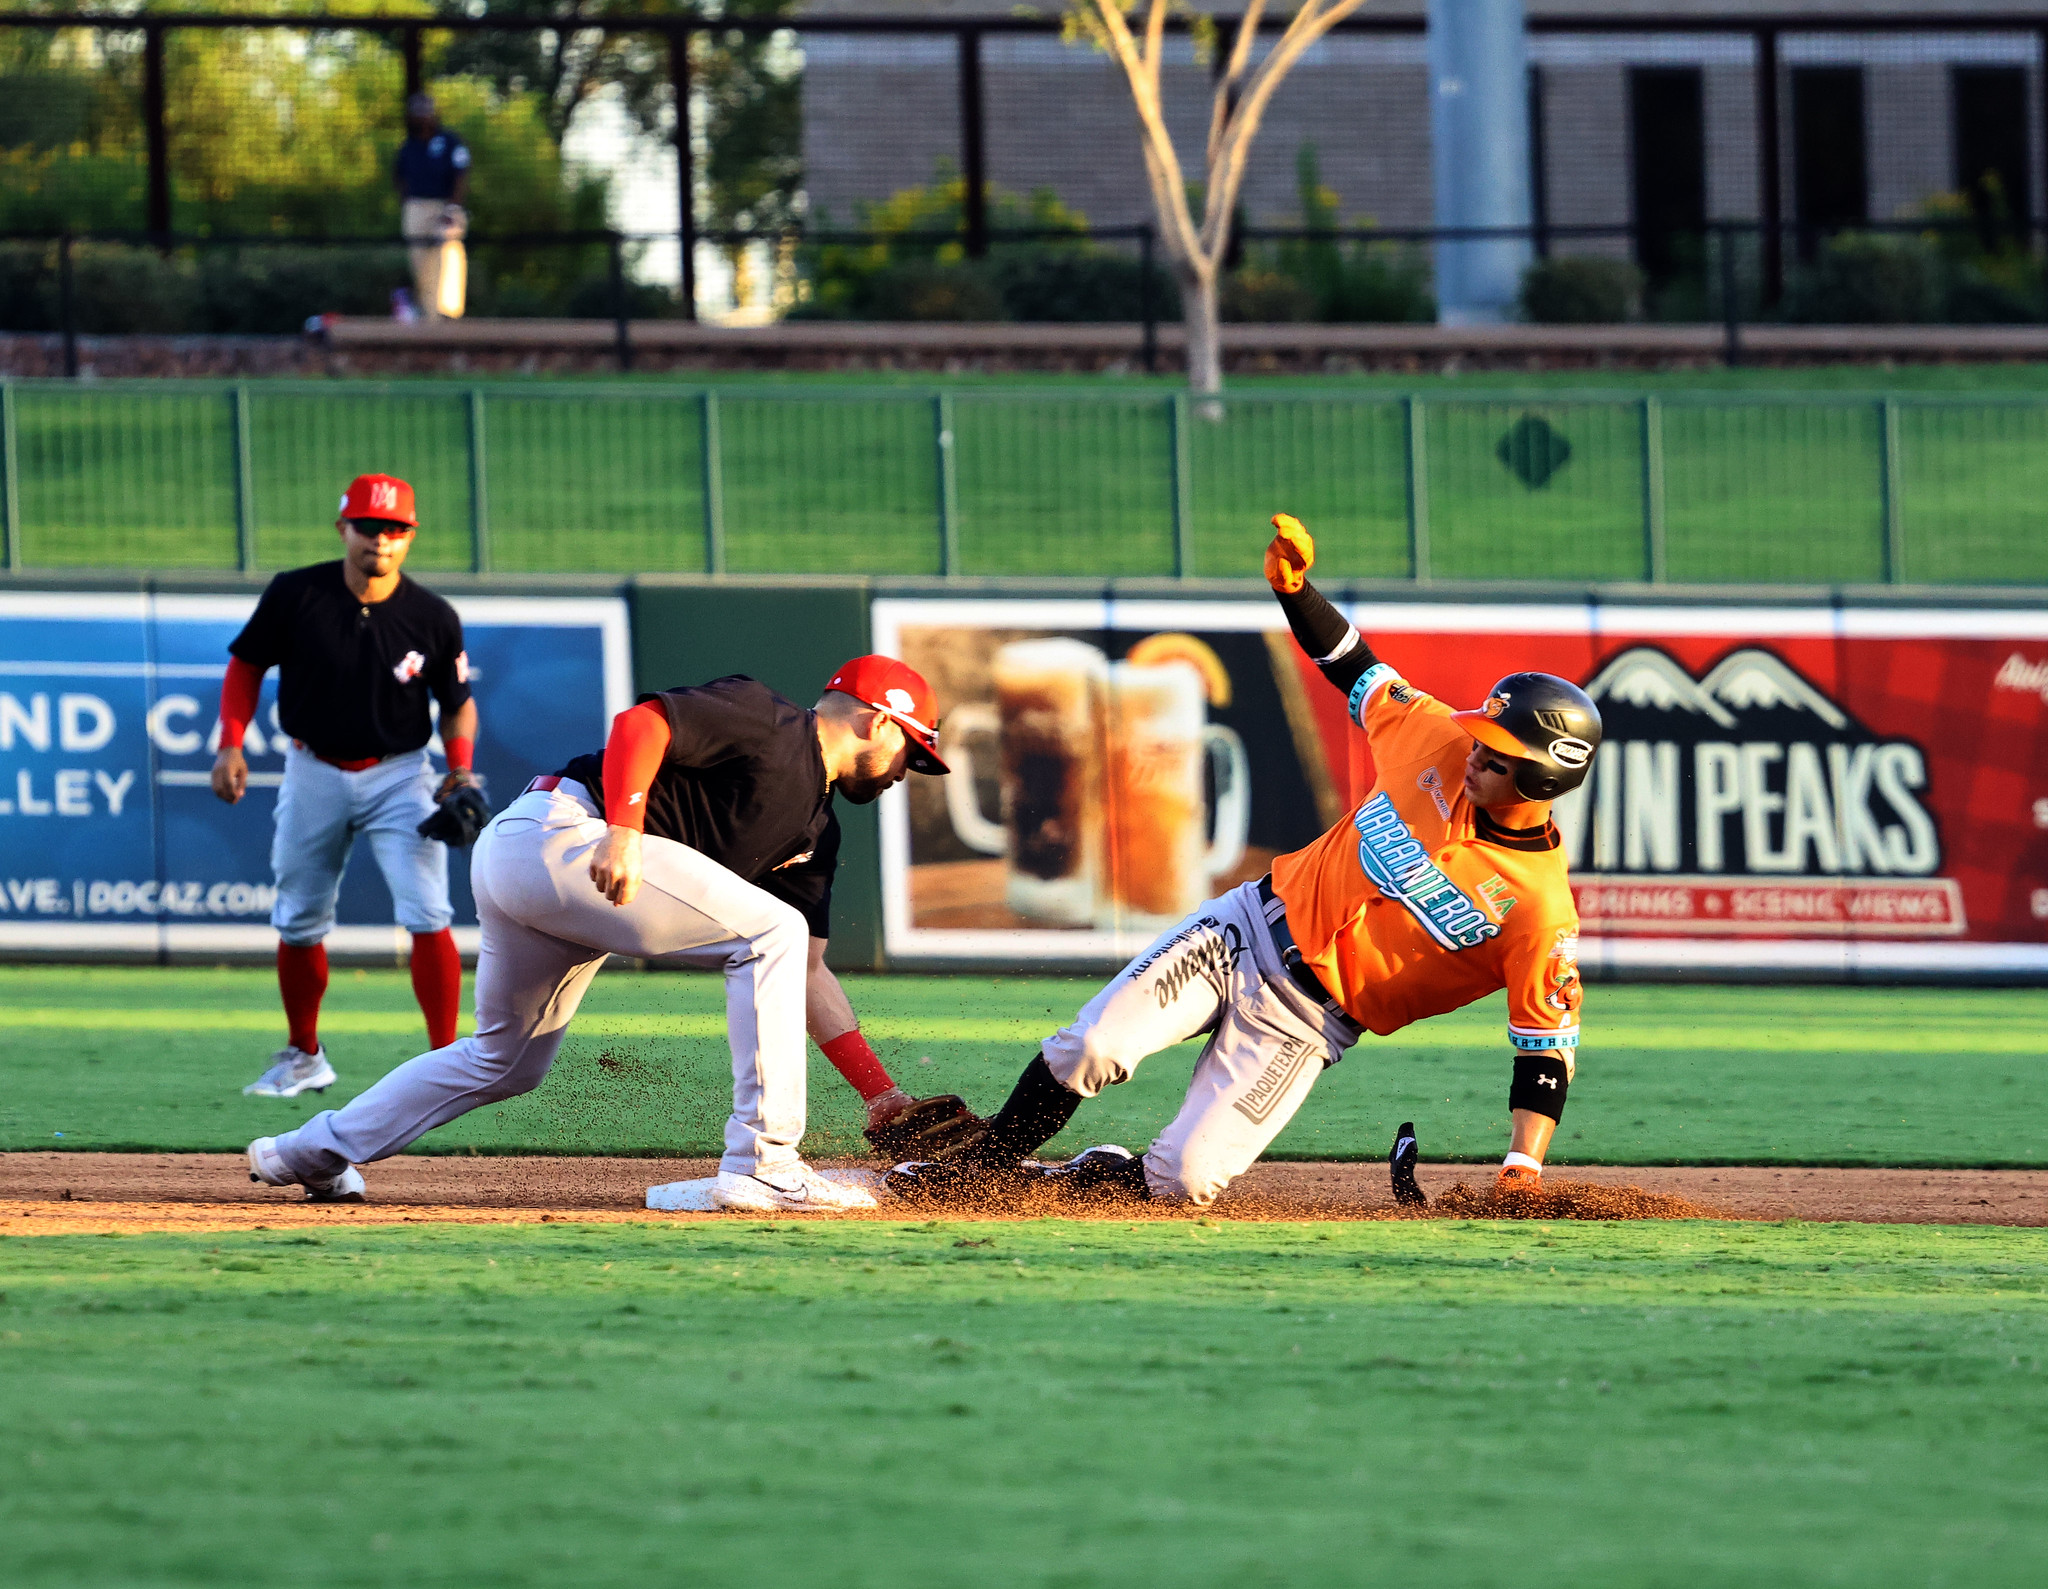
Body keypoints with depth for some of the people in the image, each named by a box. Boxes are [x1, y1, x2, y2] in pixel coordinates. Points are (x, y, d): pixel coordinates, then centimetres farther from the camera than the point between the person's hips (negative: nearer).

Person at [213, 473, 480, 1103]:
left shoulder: (433, 619, -11)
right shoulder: (295, 596, -12)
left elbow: (458, 701, 3)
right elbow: (247, 664, 1)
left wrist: (461, 769, -13)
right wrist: (231, 744, -10)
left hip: (399, 776, -2)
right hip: (314, 773, 2)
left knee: (427, 916, -16)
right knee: (298, 924, 11)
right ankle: (303, 1057, 31)